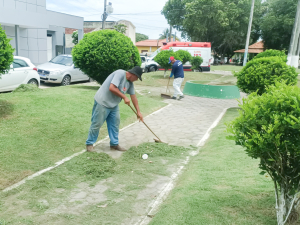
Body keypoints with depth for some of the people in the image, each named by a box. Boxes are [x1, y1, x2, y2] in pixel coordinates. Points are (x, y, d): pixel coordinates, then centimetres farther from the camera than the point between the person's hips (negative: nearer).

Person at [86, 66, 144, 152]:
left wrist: (138, 112, 10)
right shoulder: (120, 74, -22)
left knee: (115, 124, 10)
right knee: (97, 124, 0)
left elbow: (133, 97, 10)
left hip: (114, 105, 9)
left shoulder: (130, 82, 6)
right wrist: (124, 97, -22)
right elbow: (112, 88, -31)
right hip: (102, 103, -9)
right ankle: (89, 144, 14)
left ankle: (114, 144, 22)